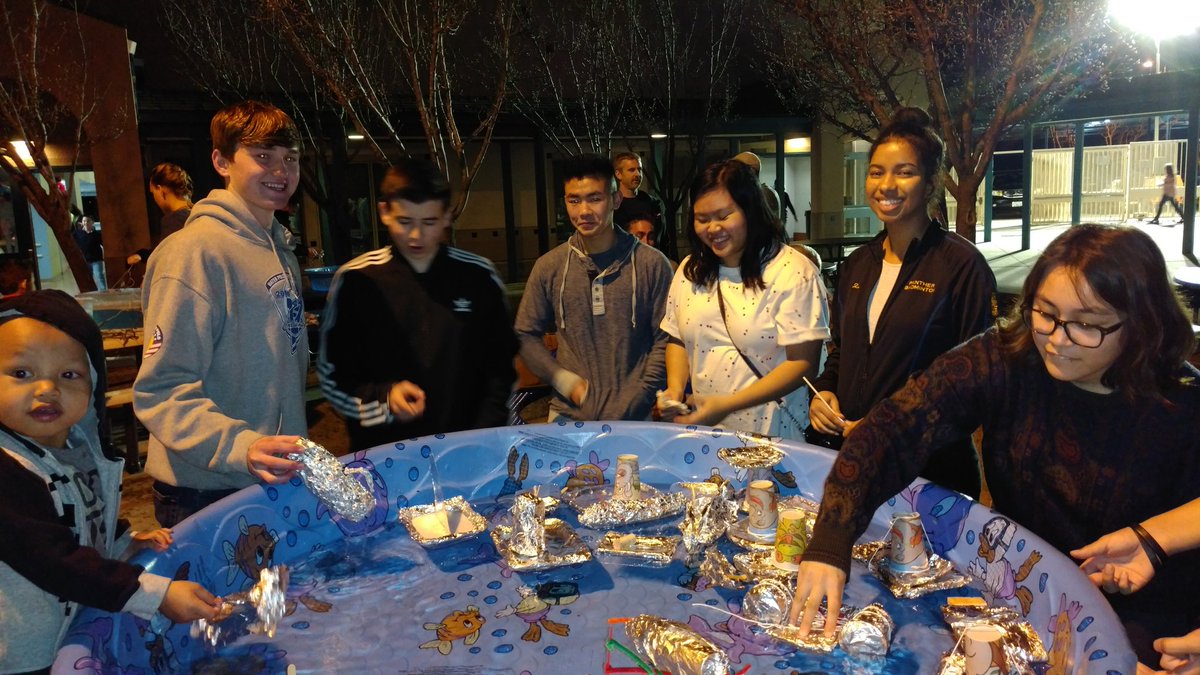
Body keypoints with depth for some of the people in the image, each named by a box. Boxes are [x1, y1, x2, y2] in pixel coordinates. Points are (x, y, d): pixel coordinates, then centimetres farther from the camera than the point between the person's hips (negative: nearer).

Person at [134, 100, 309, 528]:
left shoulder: (281, 248, 11)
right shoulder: (196, 251, -18)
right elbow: (162, 391, -22)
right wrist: (239, 447, -34)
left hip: (276, 479, 8)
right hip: (207, 493, -8)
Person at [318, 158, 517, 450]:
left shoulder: (479, 276, 0)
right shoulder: (355, 281, -3)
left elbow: (500, 368, 5)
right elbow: (332, 376, 2)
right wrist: (384, 398, -16)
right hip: (383, 452, -1)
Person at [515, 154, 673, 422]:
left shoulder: (651, 264, -5)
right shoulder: (548, 267, 0)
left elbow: (665, 339, -5)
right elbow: (526, 336, 7)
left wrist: (631, 404, -12)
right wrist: (564, 381, -7)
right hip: (568, 415, 2)